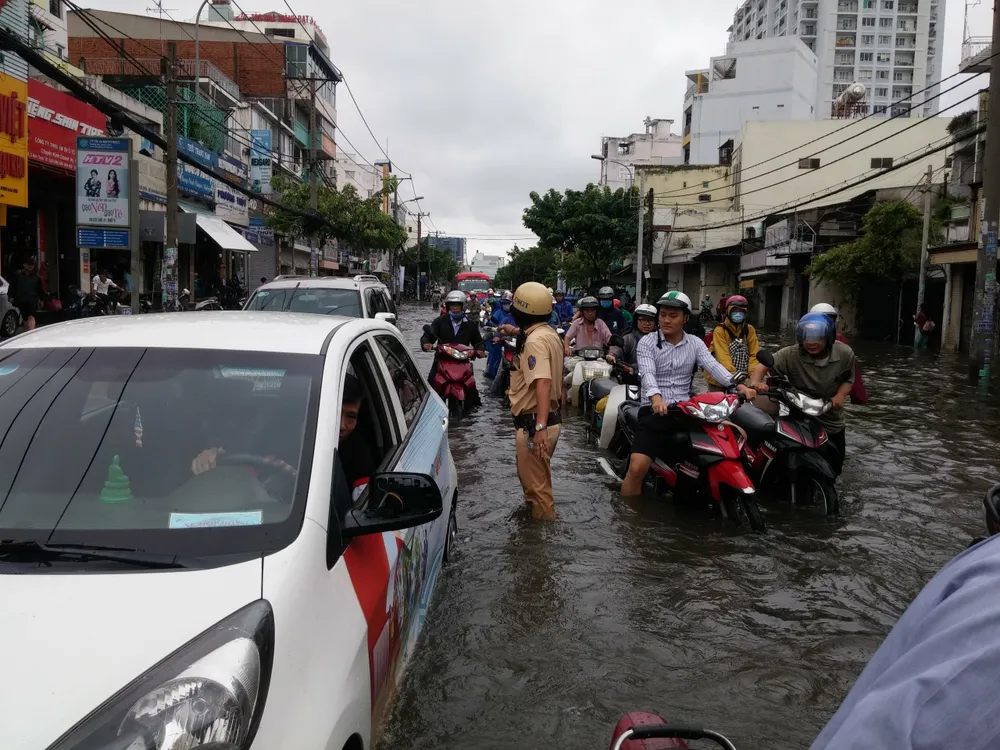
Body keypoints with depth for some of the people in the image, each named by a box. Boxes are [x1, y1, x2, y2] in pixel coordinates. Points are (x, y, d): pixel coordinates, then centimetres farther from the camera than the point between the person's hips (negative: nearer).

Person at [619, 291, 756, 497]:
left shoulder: (695, 343, 12)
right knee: (637, 468, -23)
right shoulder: (646, 342, 2)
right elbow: (647, 373, -15)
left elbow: (713, 366, -4)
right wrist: (656, 398, -36)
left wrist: (739, 385, -23)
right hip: (654, 409, -3)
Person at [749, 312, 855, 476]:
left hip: (832, 422, 3)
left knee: (833, 469, 19)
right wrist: (756, 382, -50)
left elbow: (848, 379, 0)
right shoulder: (791, 354, -22)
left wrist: (840, 395, -20)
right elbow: (764, 364, -29)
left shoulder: (845, 353, -12)